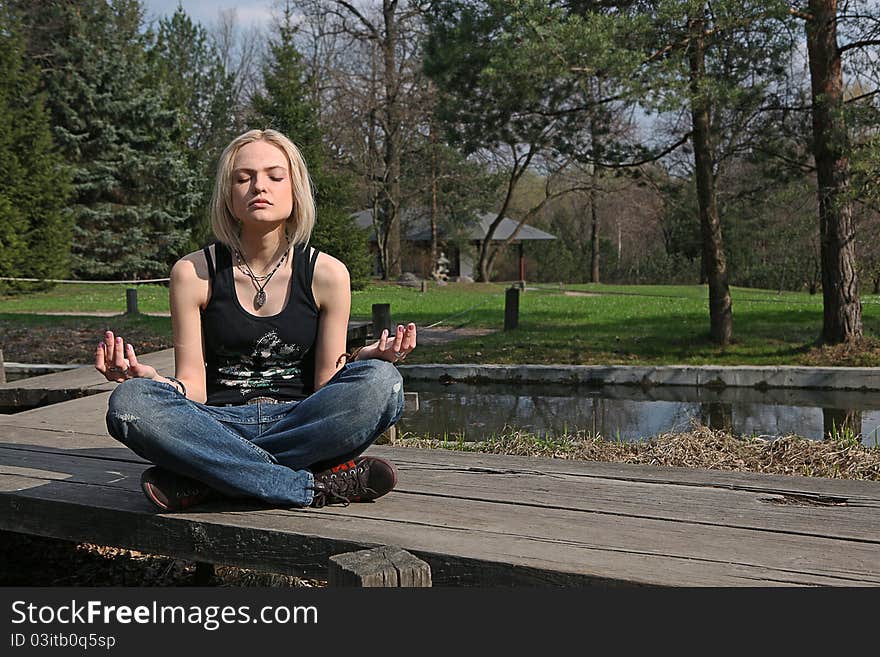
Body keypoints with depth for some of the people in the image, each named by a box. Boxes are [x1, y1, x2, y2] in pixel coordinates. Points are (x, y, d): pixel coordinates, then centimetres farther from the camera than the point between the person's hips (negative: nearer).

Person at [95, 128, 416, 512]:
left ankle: (200, 482, -25)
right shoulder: (193, 273, 2)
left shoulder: (326, 274, 3)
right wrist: (148, 377, -21)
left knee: (382, 382, -30)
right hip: (220, 427, 0)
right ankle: (315, 487, -29)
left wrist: (361, 360, -17)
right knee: (128, 402, -30)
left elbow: (326, 387, 4)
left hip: (298, 423, 1)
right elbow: (192, 387, 1)